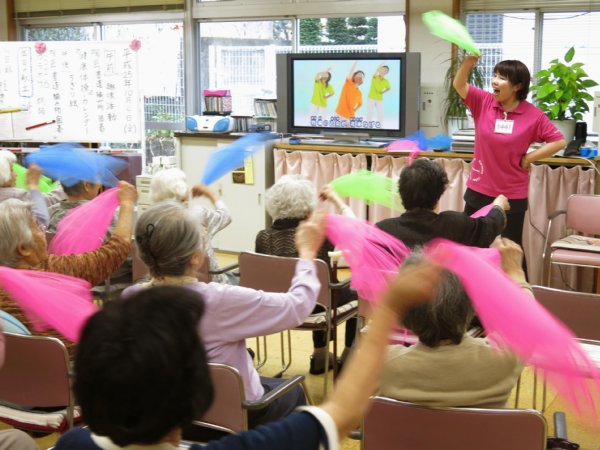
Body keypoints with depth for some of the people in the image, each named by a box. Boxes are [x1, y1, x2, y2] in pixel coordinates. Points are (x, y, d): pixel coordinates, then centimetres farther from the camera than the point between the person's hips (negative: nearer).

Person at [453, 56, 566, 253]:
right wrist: (468, 62, -30)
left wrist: (528, 158, -11)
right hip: (479, 190, 3)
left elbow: (559, 141, -7)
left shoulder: (533, 115, -11)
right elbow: (459, 85, -12)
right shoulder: (483, 102, -4)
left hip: (513, 195, -2)